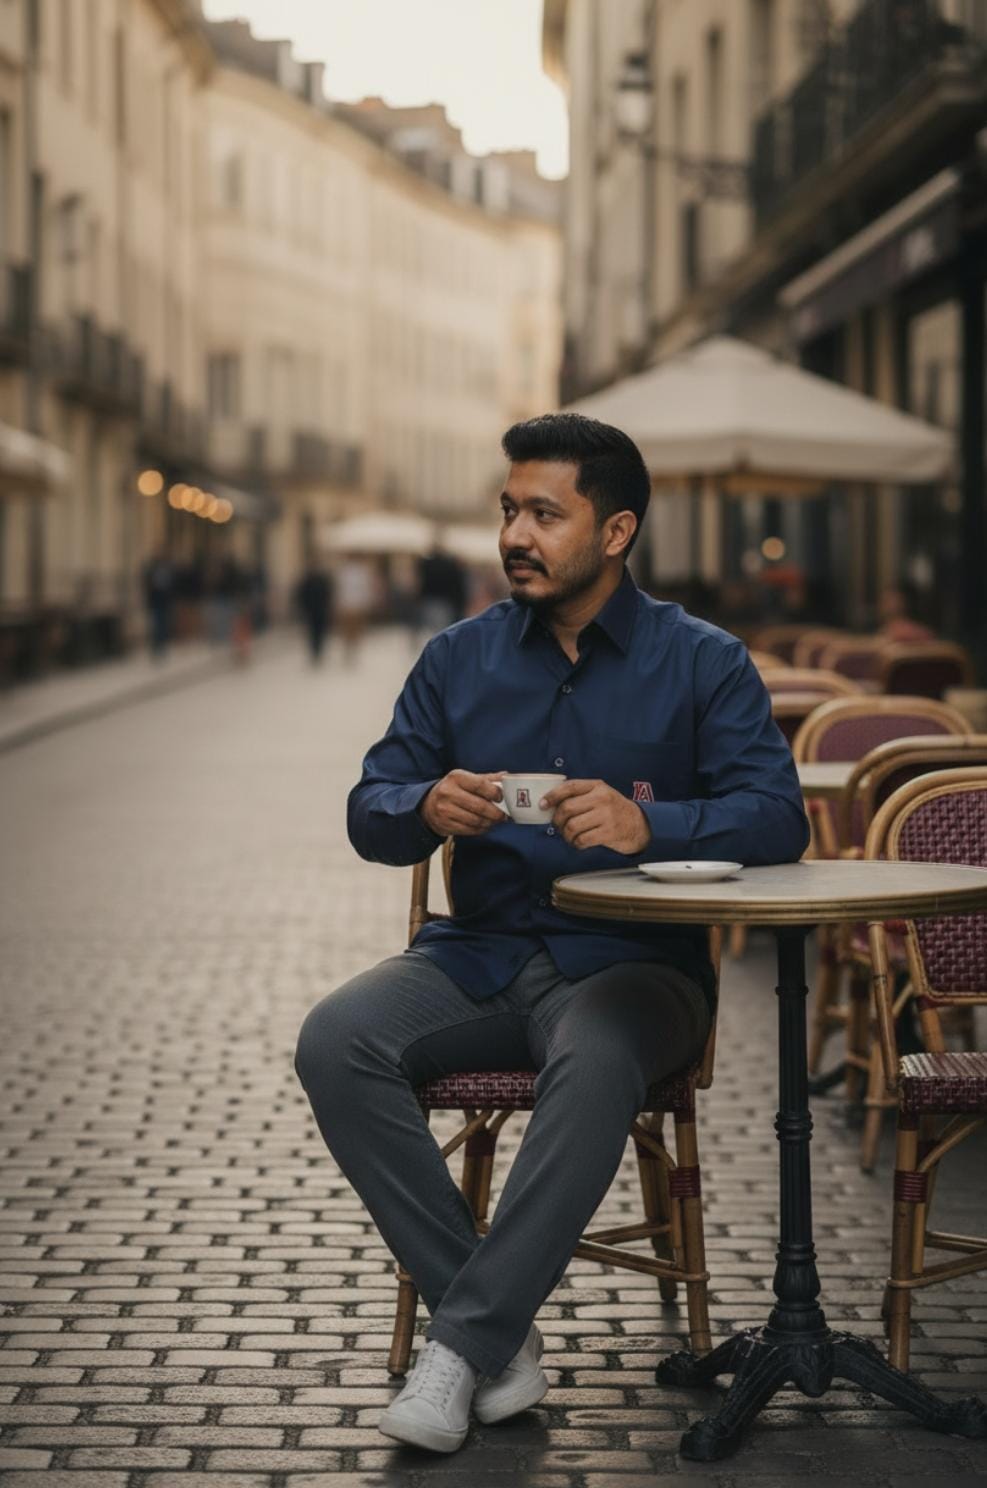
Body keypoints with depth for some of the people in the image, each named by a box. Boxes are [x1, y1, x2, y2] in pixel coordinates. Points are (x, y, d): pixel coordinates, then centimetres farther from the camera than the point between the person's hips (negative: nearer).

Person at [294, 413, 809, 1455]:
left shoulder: (702, 662, 2)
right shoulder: (459, 657, 13)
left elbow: (778, 818, -9)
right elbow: (369, 813, 10)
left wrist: (648, 825, -27)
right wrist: (427, 807, -15)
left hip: (630, 965, -4)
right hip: (479, 954, 4)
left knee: (594, 1062, -38)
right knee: (334, 1042, -25)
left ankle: (462, 1343, -29)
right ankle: (505, 1342, -21)